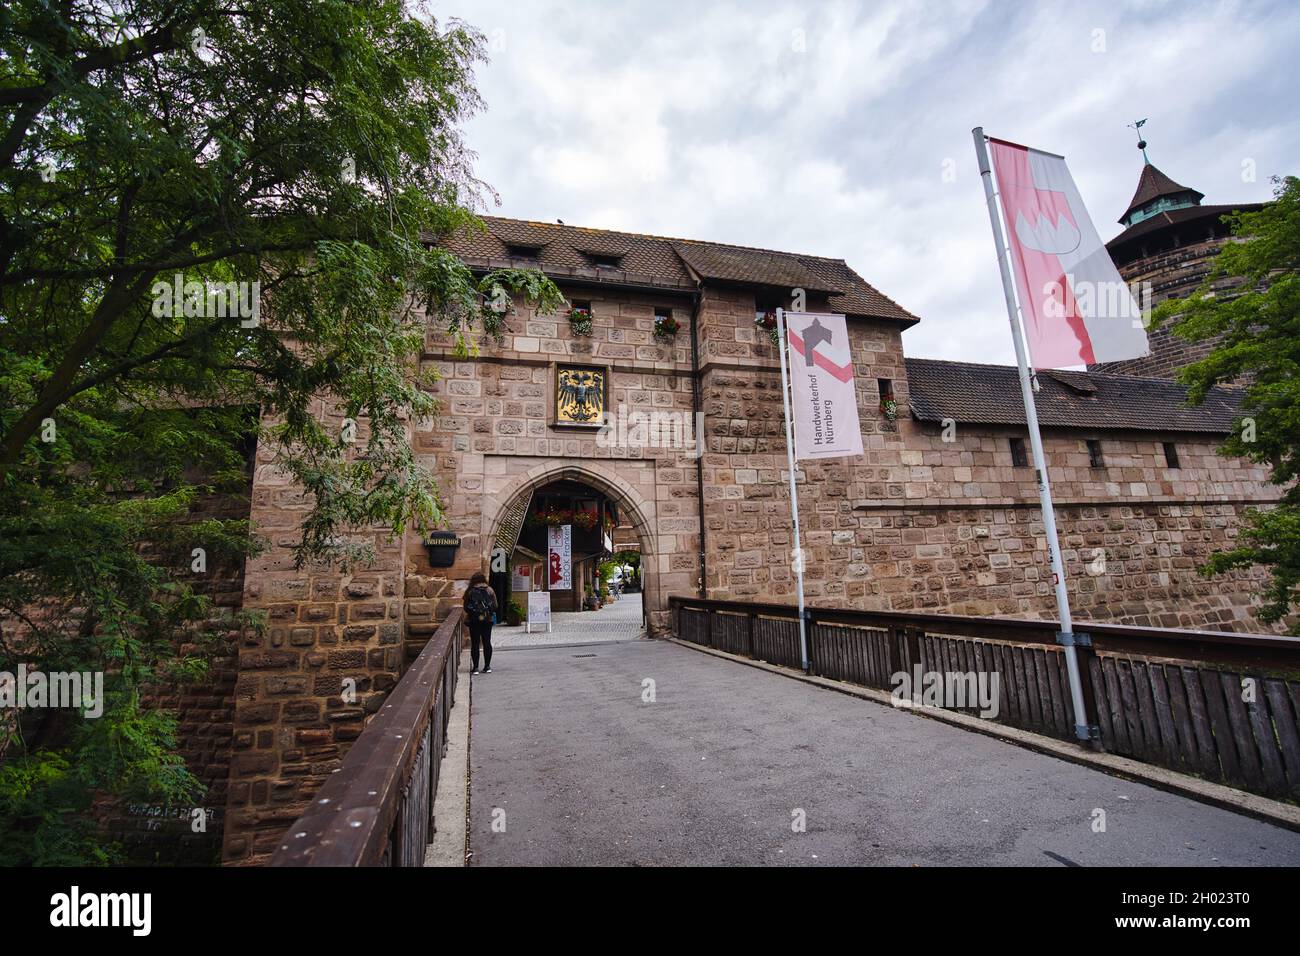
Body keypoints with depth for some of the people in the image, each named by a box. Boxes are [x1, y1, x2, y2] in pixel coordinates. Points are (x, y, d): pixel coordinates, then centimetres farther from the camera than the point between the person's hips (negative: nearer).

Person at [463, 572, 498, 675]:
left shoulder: (470, 592, -6)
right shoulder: (489, 591, -3)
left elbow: (466, 608, -3)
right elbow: (495, 606, -1)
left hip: (474, 620, -1)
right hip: (487, 620, 1)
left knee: (475, 643, 4)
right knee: (487, 642, 8)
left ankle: (475, 667, 4)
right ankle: (487, 666, 12)